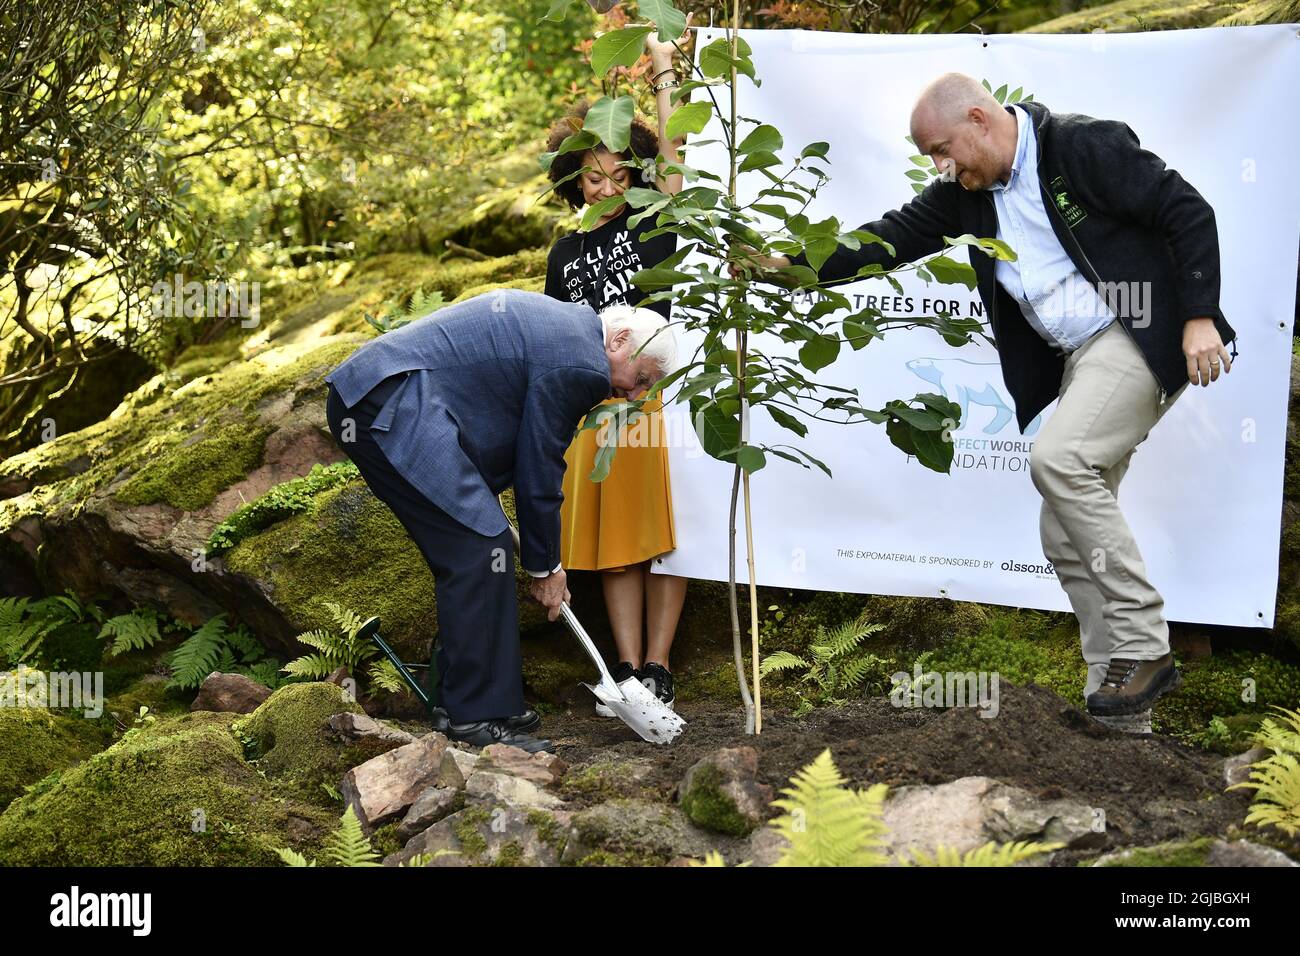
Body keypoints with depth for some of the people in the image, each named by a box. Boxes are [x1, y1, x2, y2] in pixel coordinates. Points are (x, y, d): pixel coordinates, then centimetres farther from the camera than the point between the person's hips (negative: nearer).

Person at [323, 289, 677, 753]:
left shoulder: (563, 320, 20)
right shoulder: (579, 365, -11)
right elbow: (539, 473, -5)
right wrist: (545, 568, 9)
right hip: (392, 405, -11)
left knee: (465, 553, 14)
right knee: (481, 548, -10)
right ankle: (479, 718, -5)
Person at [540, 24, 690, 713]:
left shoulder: (654, 223, 6)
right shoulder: (565, 253, 16)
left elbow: (671, 157, -9)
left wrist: (664, 79, -10)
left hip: (654, 395, -3)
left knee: (661, 534, -2)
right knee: (613, 542, 5)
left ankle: (657, 667, 3)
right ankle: (627, 668, 9)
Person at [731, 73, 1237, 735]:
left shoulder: (1086, 146, -12)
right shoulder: (968, 191, 9)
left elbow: (1187, 213, -11)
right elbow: (894, 238, 11)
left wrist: (1199, 317, -16)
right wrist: (789, 268, 4)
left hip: (1140, 335, -9)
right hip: (1080, 358, 9)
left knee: (1056, 457, -26)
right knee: (1066, 536, 4)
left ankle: (1142, 646, -15)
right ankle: (1117, 687, 11)